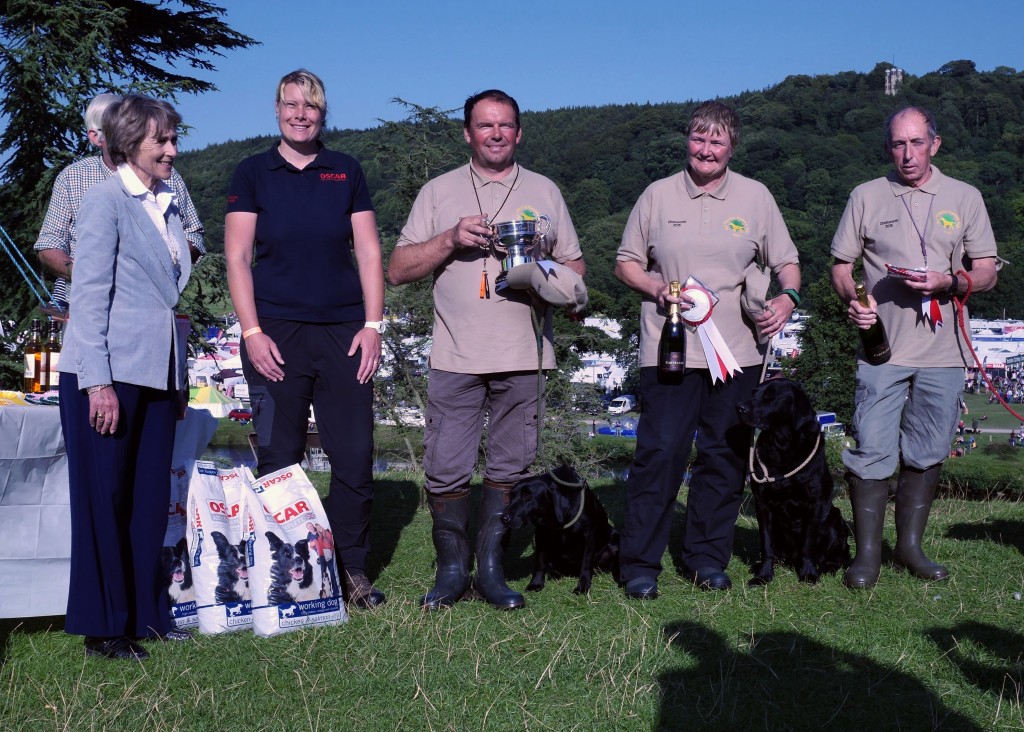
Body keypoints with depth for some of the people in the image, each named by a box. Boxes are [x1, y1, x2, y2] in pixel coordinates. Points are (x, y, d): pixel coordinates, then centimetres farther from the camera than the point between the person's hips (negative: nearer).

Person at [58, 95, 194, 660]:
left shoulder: (168, 205, 14)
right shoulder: (106, 201, -7)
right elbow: (89, 294, -11)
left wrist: (180, 379, 15)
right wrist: (98, 382, -17)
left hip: (157, 374, 6)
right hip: (107, 373, -6)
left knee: (151, 501, 9)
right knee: (103, 502, 3)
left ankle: (145, 614, 20)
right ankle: (103, 628, 12)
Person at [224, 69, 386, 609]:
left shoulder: (347, 172, 11)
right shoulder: (253, 173, 6)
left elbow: (368, 251, 9)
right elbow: (237, 258, 2)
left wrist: (373, 326, 0)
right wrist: (252, 332, -8)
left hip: (343, 333, 2)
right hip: (275, 334, -2)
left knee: (355, 457, 0)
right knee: (279, 460, 1)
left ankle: (351, 570, 12)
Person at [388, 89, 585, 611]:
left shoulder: (544, 192, 14)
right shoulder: (439, 191, 10)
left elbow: (575, 268, 15)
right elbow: (398, 269, 5)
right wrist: (450, 239, -9)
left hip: (523, 356, 1)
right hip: (456, 355, -1)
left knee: (509, 469, 4)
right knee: (446, 470, -3)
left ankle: (491, 570, 15)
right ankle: (451, 571, 11)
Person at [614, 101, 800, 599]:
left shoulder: (756, 197, 8)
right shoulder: (658, 195, 6)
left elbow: (786, 262, 12)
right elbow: (626, 262, 9)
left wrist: (787, 298, -9)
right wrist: (658, 288, -9)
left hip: (738, 352, 2)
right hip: (669, 349, -2)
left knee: (725, 456, 7)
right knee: (659, 451, -7)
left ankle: (708, 557, 21)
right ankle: (640, 563, 3)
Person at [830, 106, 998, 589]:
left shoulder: (964, 198, 9)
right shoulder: (866, 196, 7)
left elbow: (987, 272, 8)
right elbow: (841, 266, 9)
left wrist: (949, 282, -11)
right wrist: (853, 300, -11)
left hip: (942, 352, 2)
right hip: (882, 347, -1)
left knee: (927, 454, 8)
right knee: (871, 451, -6)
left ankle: (910, 545, 21)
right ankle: (867, 553, 4)